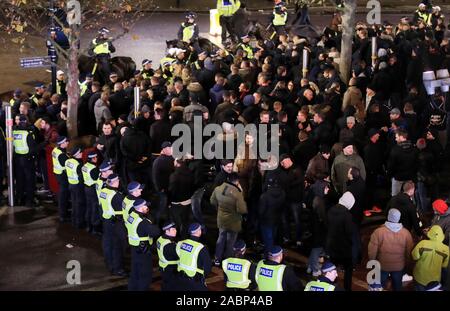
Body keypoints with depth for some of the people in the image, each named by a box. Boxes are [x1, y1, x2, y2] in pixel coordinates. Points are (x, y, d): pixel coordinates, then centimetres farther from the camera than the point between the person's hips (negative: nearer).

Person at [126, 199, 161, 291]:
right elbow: (156, 232, -34)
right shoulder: (143, 222, -30)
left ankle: (132, 288, 36)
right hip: (143, 251, -9)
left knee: (135, 272, 24)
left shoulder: (131, 215, -3)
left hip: (134, 248, 9)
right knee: (145, 274, 5)